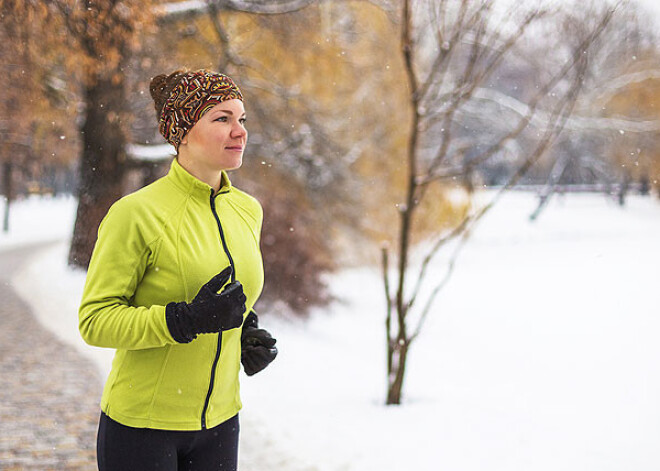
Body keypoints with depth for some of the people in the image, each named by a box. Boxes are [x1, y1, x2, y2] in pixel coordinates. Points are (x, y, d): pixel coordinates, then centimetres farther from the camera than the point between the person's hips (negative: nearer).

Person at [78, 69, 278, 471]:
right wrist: (188, 320, -26)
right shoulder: (136, 213, -16)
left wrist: (247, 333, 2)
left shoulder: (247, 210, 4)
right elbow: (95, 320, -16)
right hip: (142, 423, -5)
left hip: (218, 421, 6)